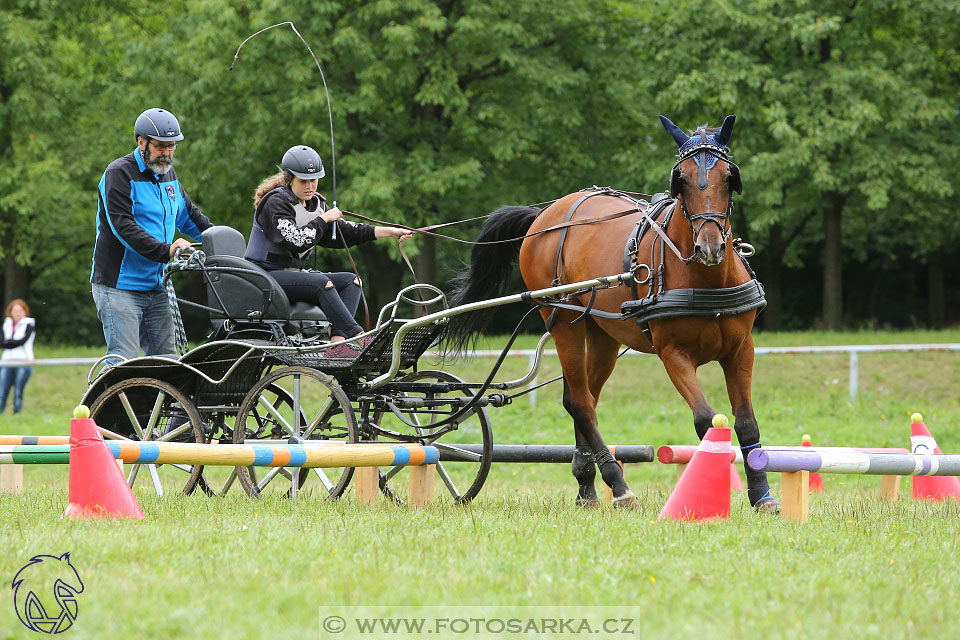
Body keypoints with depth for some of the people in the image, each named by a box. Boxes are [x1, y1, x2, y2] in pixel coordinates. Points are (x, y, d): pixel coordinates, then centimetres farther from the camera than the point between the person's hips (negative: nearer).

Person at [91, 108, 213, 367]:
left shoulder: (167, 174, 15)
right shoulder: (119, 173, -11)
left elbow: (189, 215, 26)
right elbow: (123, 226, -22)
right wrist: (165, 250, -32)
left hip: (156, 287, 8)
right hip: (120, 285, -8)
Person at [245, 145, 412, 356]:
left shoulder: (315, 203, 13)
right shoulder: (276, 203, -13)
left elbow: (344, 232, 13)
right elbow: (295, 241, -24)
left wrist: (390, 232, 6)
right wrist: (324, 219, -14)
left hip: (293, 273, 9)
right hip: (267, 274, -9)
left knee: (351, 280, -9)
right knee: (322, 283, -31)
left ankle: (337, 343, -28)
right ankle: (360, 339, -36)